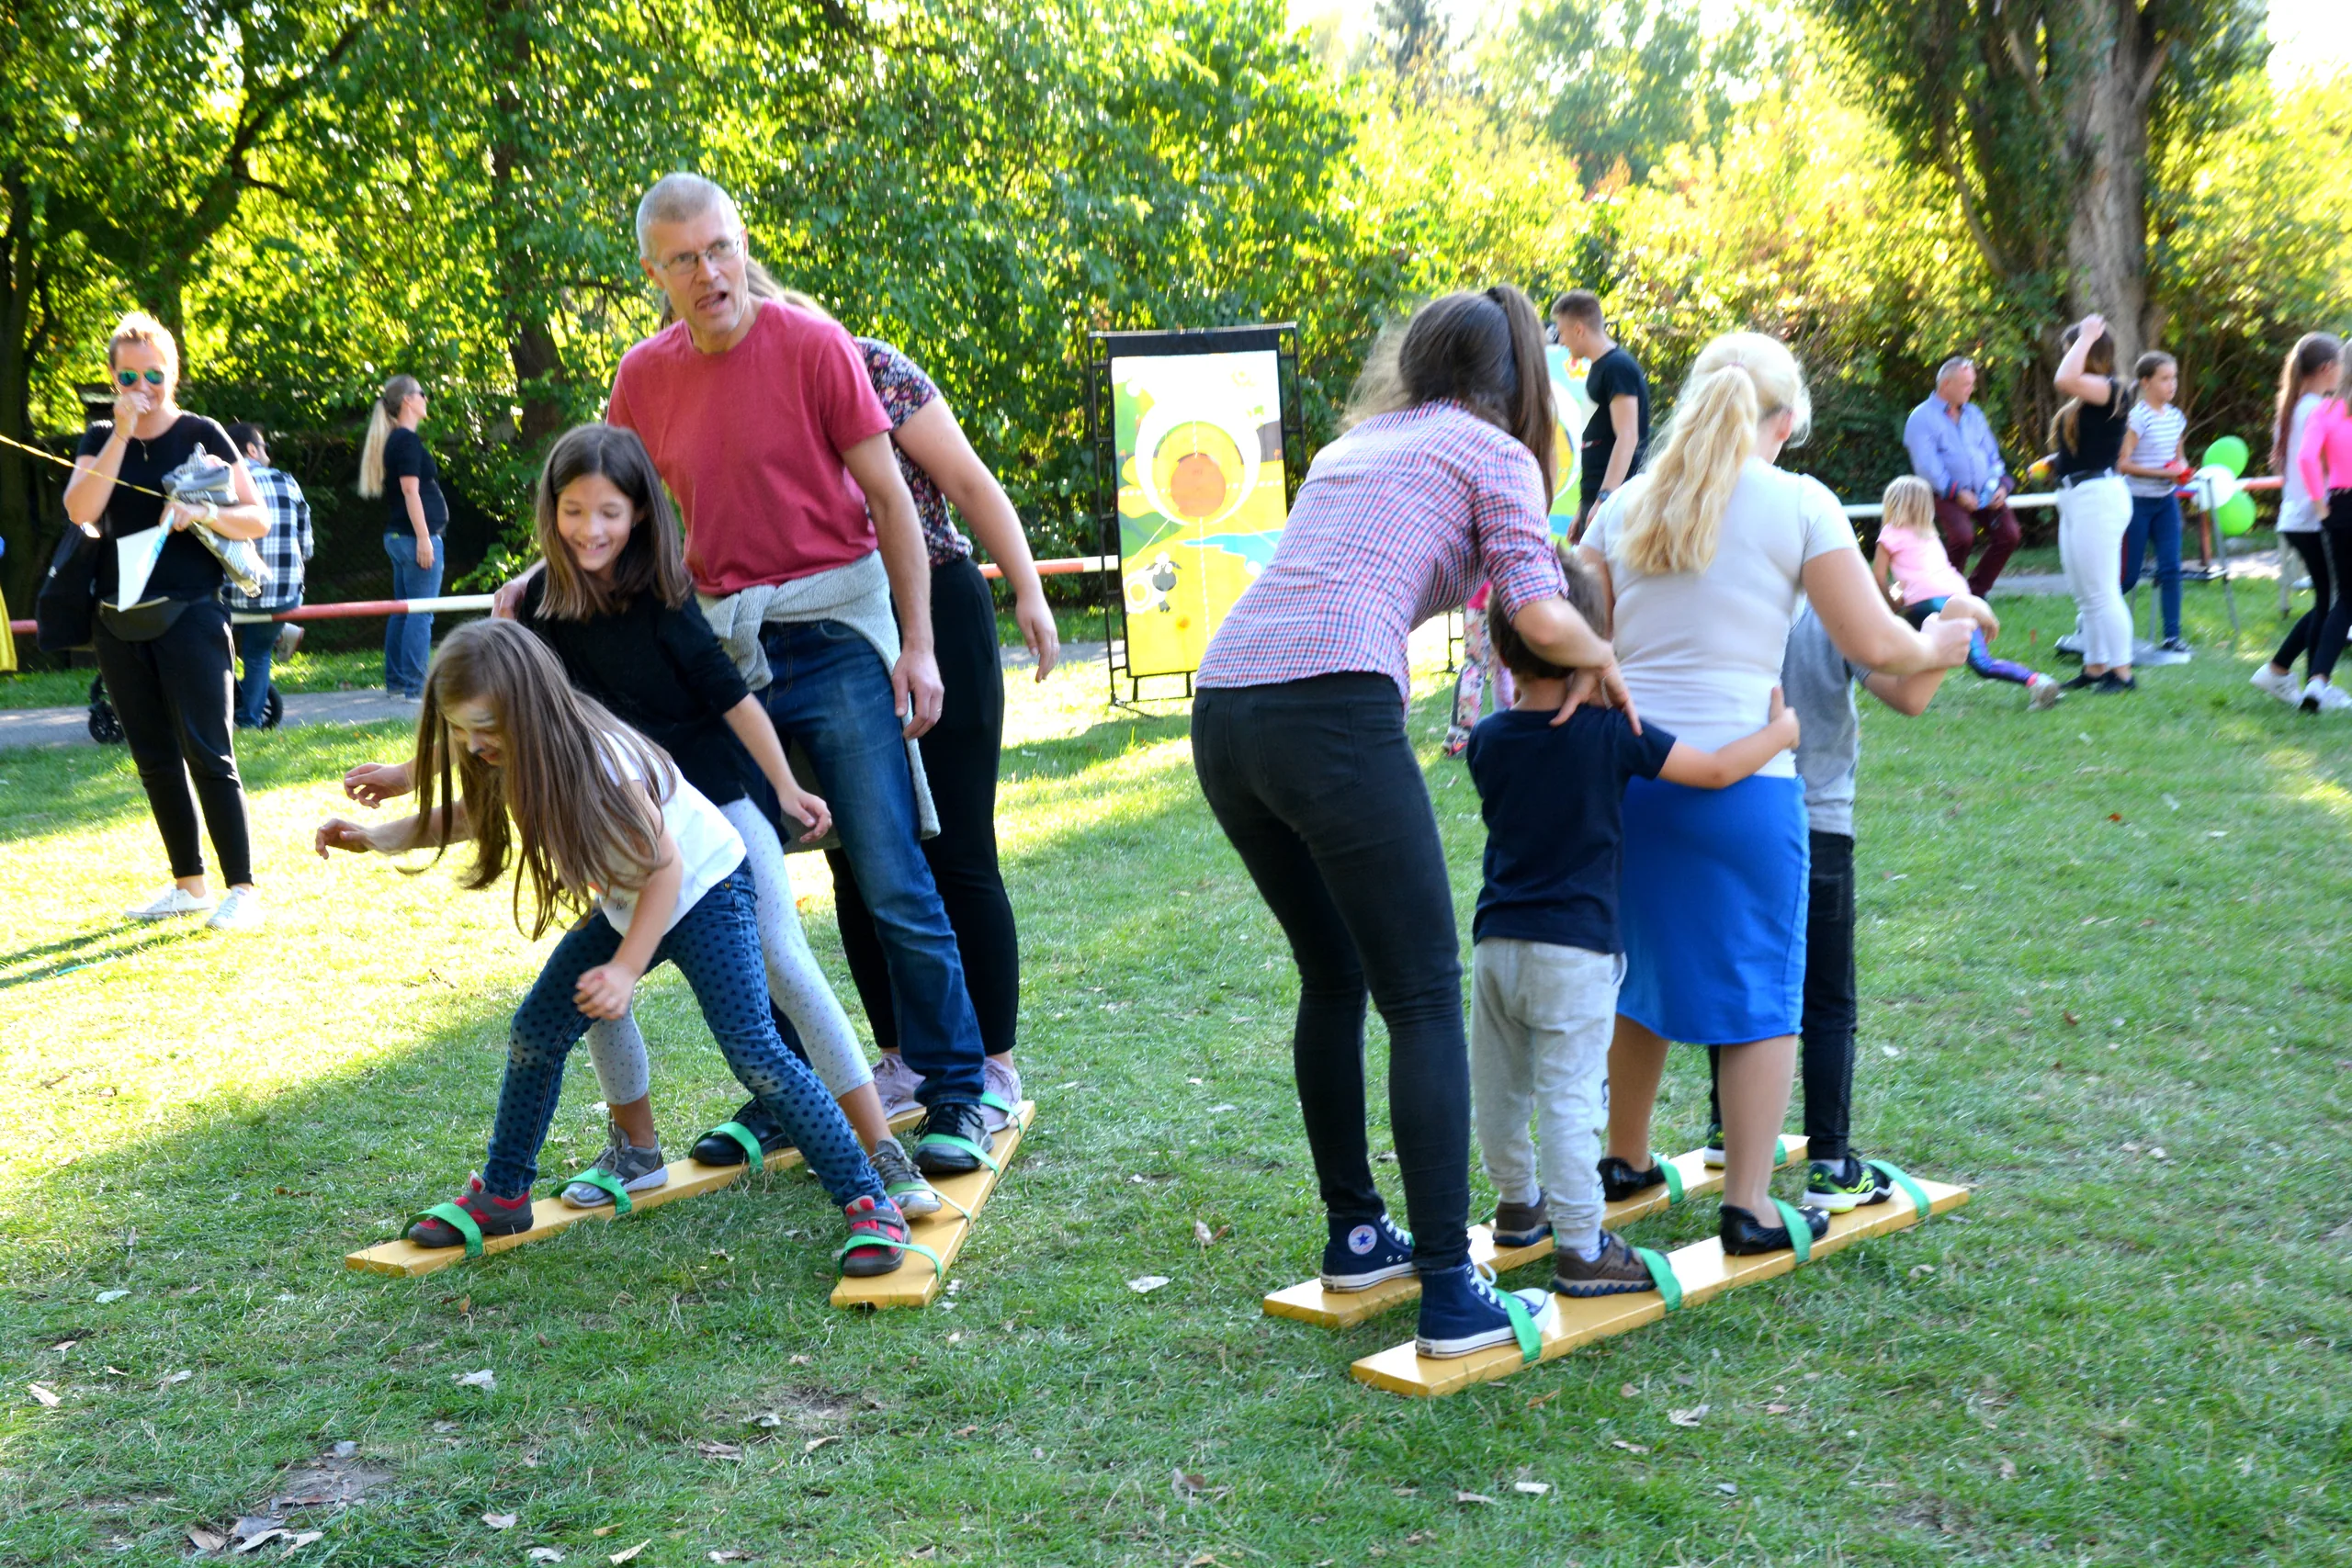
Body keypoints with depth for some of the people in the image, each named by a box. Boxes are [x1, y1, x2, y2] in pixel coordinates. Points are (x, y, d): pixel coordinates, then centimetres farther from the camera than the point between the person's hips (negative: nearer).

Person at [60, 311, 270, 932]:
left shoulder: (203, 434, 1)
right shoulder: (100, 439, 10)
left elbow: (258, 519, 0)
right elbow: (81, 510, -8)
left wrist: (203, 513, -18)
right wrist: (121, 433, -12)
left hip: (188, 616, -4)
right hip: (120, 620, 5)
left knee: (208, 755, -10)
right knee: (154, 760, 10)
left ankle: (243, 888, -7)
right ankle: (189, 884, 20)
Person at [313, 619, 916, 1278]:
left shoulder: (594, 758, -33)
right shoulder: (504, 756, -10)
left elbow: (664, 868, -26)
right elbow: (469, 812, 12)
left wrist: (625, 971, -32)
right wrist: (377, 838, -1)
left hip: (705, 886, -8)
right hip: (628, 903, 8)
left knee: (754, 1051, -18)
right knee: (536, 1033, 4)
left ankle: (869, 1203, -12)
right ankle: (502, 1196, 22)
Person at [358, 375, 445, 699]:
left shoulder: (394, 441, 16)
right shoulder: (408, 440, -12)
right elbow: (411, 491, -18)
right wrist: (424, 538, -20)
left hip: (398, 536, 10)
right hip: (415, 535, -10)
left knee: (402, 611, 14)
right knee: (421, 612, -8)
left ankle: (395, 681, 19)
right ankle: (413, 686, -9)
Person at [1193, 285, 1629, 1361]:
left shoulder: (1353, 446, 30)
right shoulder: (1494, 453, 10)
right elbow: (1540, 618, -4)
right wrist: (1603, 659, 17)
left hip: (1222, 709, 7)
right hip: (1332, 716, -7)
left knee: (1333, 980, 22)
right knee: (1425, 1002, 0)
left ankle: (1355, 1235, 31)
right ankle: (1450, 1296, -1)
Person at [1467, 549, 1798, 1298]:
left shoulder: (1488, 741, 2)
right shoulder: (1613, 735, -10)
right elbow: (1717, 770, -6)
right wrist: (1782, 729, 10)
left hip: (1496, 941, 5)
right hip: (1575, 947, -5)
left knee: (1499, 1087, 16)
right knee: (1569, 1097, -4)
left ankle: (1516, 1203, 35)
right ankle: (1581, 1249, 0)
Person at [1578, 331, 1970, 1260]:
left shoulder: (1628, 505, 11)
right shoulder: (1797, 503, 0)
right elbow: (1874, 644, -1)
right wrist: (1938, 647, 19)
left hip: (1625, 762, 5)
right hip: (1736, 774, -5)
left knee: (1640, 967, 22)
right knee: (1759, 989, 8)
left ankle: (1626, 1160, 35)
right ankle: (1748, 1206, 11)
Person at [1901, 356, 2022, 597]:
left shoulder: (1973, 414, 18)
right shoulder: (1921, 418, -2)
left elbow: (1992, 453, 17)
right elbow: (1925, 464, -12)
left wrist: (2001, 484, -1)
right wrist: (1957, 492, -20)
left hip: (1986, 494, 6)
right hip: (1948, 495, -6)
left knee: (2009, 534, -12)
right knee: (1962, 536, -29)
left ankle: (1976, 591, 5)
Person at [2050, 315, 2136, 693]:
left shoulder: (2108, 389, -12)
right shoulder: (2086, 397, 13)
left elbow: (2065, 380, -30)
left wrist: (2086, 338, -18)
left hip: (2098, 495, -10)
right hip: (2074, 496, 10)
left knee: (2101, 592, -7)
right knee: (2084, 594, 14)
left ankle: (2122, 672, -2)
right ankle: (2095, 668, 21)